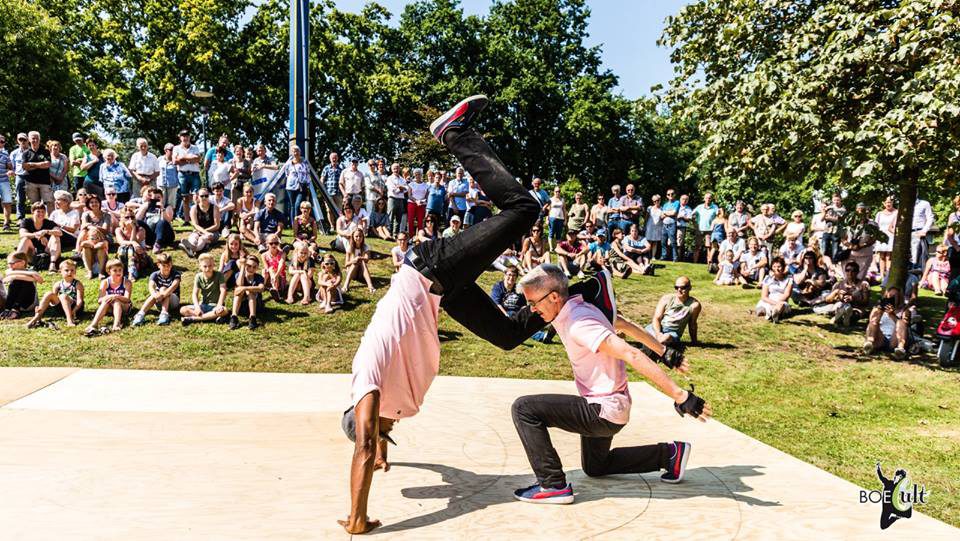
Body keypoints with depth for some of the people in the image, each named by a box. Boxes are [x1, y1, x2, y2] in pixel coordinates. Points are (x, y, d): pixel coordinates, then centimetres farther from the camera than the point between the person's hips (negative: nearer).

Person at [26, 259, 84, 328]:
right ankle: (37, 317, -19)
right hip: (61, 307, 5)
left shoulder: (78, 284, -3)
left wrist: (74, 311, -30)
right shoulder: (58, 284, 10)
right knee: (49, 294, -14)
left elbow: (80, 300, -13)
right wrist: (42, 307, -14)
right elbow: (53, 298, 4)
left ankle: (70, 319, -44)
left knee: (63, 296, -31)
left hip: (75, 308, -5)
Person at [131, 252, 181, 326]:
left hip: (173, 301, -2)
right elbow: (151, 286, -28)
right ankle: (141, 314, -42)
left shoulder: (176, 274, -12)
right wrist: (154, 294, -52)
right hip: (160, 303, 2)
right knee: (155, 295, -30)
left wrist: (163, 294, -52)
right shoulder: (155, 275, -7)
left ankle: (164, 314, -44)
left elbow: (174, 286, -33)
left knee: (163, 289, -29)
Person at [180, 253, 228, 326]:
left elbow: (223, 291, -16)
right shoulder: (198, 277, 0)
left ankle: (192, 318, -31)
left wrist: (219, 306, -30)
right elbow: (195, 294, -6)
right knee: (183, 310, -19)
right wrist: (197, 307, -23)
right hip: (203, 305, 3)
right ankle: (213, 317, -30)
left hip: (215, 305, -3)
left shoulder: (219, 275, -8)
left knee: (224, 310, -37)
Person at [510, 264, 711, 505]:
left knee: (523, 408, -18)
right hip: (605, 410, 10)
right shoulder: (581, 308, 3)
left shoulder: (578, 323, -26)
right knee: (595, 467, 32)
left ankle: (553, 485, -10)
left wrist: (681, 396, -34)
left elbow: (632, 355, -32)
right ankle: (668, 454, 28)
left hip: (603, 411, -10)